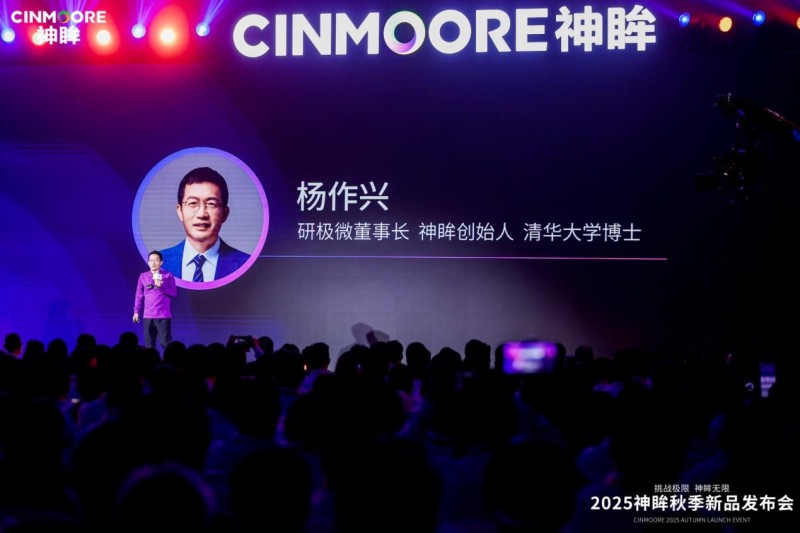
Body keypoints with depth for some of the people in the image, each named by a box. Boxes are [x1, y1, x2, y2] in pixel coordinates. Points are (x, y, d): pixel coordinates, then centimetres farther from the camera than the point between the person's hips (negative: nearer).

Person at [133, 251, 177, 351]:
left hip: (163, 316, -3)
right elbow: (139, 296, 11)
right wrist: (136, 311, 6)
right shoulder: (143, 276, 8)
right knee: (149, 345, 3)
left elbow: (174, 293, -1)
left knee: (166, 343, -7)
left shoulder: (168, 276, 2)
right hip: (148, 316, 3)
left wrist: (161, 286, -14)